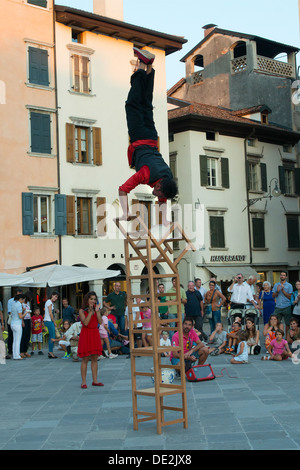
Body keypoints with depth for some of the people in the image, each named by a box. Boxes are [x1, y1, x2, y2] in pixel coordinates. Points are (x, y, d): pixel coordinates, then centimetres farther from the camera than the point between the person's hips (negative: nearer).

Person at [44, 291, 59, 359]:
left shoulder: (51, 302, 20)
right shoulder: (49, 302, -10)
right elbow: (50, 313, -14)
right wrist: (54, 322, -9)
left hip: (50, 321, 10)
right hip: (49, 321, -10)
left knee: (51, 337, 9)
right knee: (52, 337, -11)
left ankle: (50, 352, 12)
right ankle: (50, 352, -10)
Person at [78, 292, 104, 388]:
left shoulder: (97, 309, 8)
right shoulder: (82, 311, -4)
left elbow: (100, 322, -4)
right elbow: (85, 323, -17)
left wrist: (97, 311, -12)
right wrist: (90, 311, -18)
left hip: (95, 334, 4)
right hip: (86, 334, -4)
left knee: (94, 358, 7)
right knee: (85, 359, -2)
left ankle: (95, 380, 13)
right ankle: (84, 382, 3)